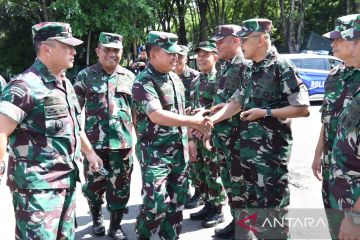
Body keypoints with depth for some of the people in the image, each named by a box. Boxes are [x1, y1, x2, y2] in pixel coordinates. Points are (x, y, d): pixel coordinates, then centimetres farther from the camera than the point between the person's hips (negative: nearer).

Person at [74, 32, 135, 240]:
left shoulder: (129, 76, 7)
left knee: (120, 186, 8)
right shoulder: (85, 76, 0)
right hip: (94, 142, -1)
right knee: (94, 184, 11)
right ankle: (97, 216, 37)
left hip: (123, 142, 2)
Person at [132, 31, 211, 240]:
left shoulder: (175, 78, 10)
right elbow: (157, 116, -28)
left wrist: (188, 141, 17)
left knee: (177, 203, 14)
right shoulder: (143, 82, -16)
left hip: (179, 150, 7)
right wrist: (194, 121, -24)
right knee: (156, 205, -6)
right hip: (155, 153, -7)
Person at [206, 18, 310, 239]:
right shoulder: (251, 71, 11)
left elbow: (302, 109, -14)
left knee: (271, 204, 2)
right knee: (252, 200, 18)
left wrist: (265, 112, -18)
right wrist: (210, 120, -2)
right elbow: (236, 102, 11)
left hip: (272, 148, -8)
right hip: (248, 145, 8)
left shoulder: (282, 67, -12)